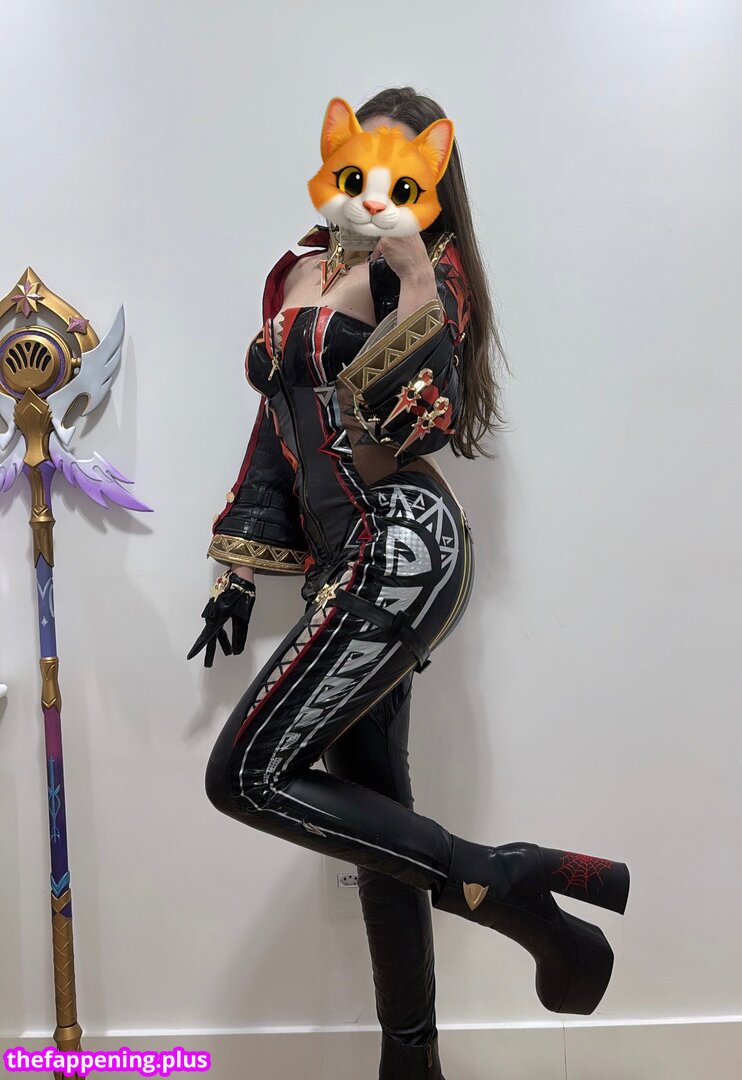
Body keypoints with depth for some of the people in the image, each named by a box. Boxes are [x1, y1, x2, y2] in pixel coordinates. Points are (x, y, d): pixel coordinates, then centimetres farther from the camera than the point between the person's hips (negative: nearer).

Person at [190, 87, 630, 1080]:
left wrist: (414, 272, -19)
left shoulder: (427, 269, -1)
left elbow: (422, 426, -16)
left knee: (246, 776, -9)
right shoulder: (302, 269, 19)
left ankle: (508, 883, -3)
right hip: (351, 569, 8)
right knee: (374, 810, 11)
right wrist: (240, 570, 20)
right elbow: (279, 421, 21)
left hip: (400, 549, -7)